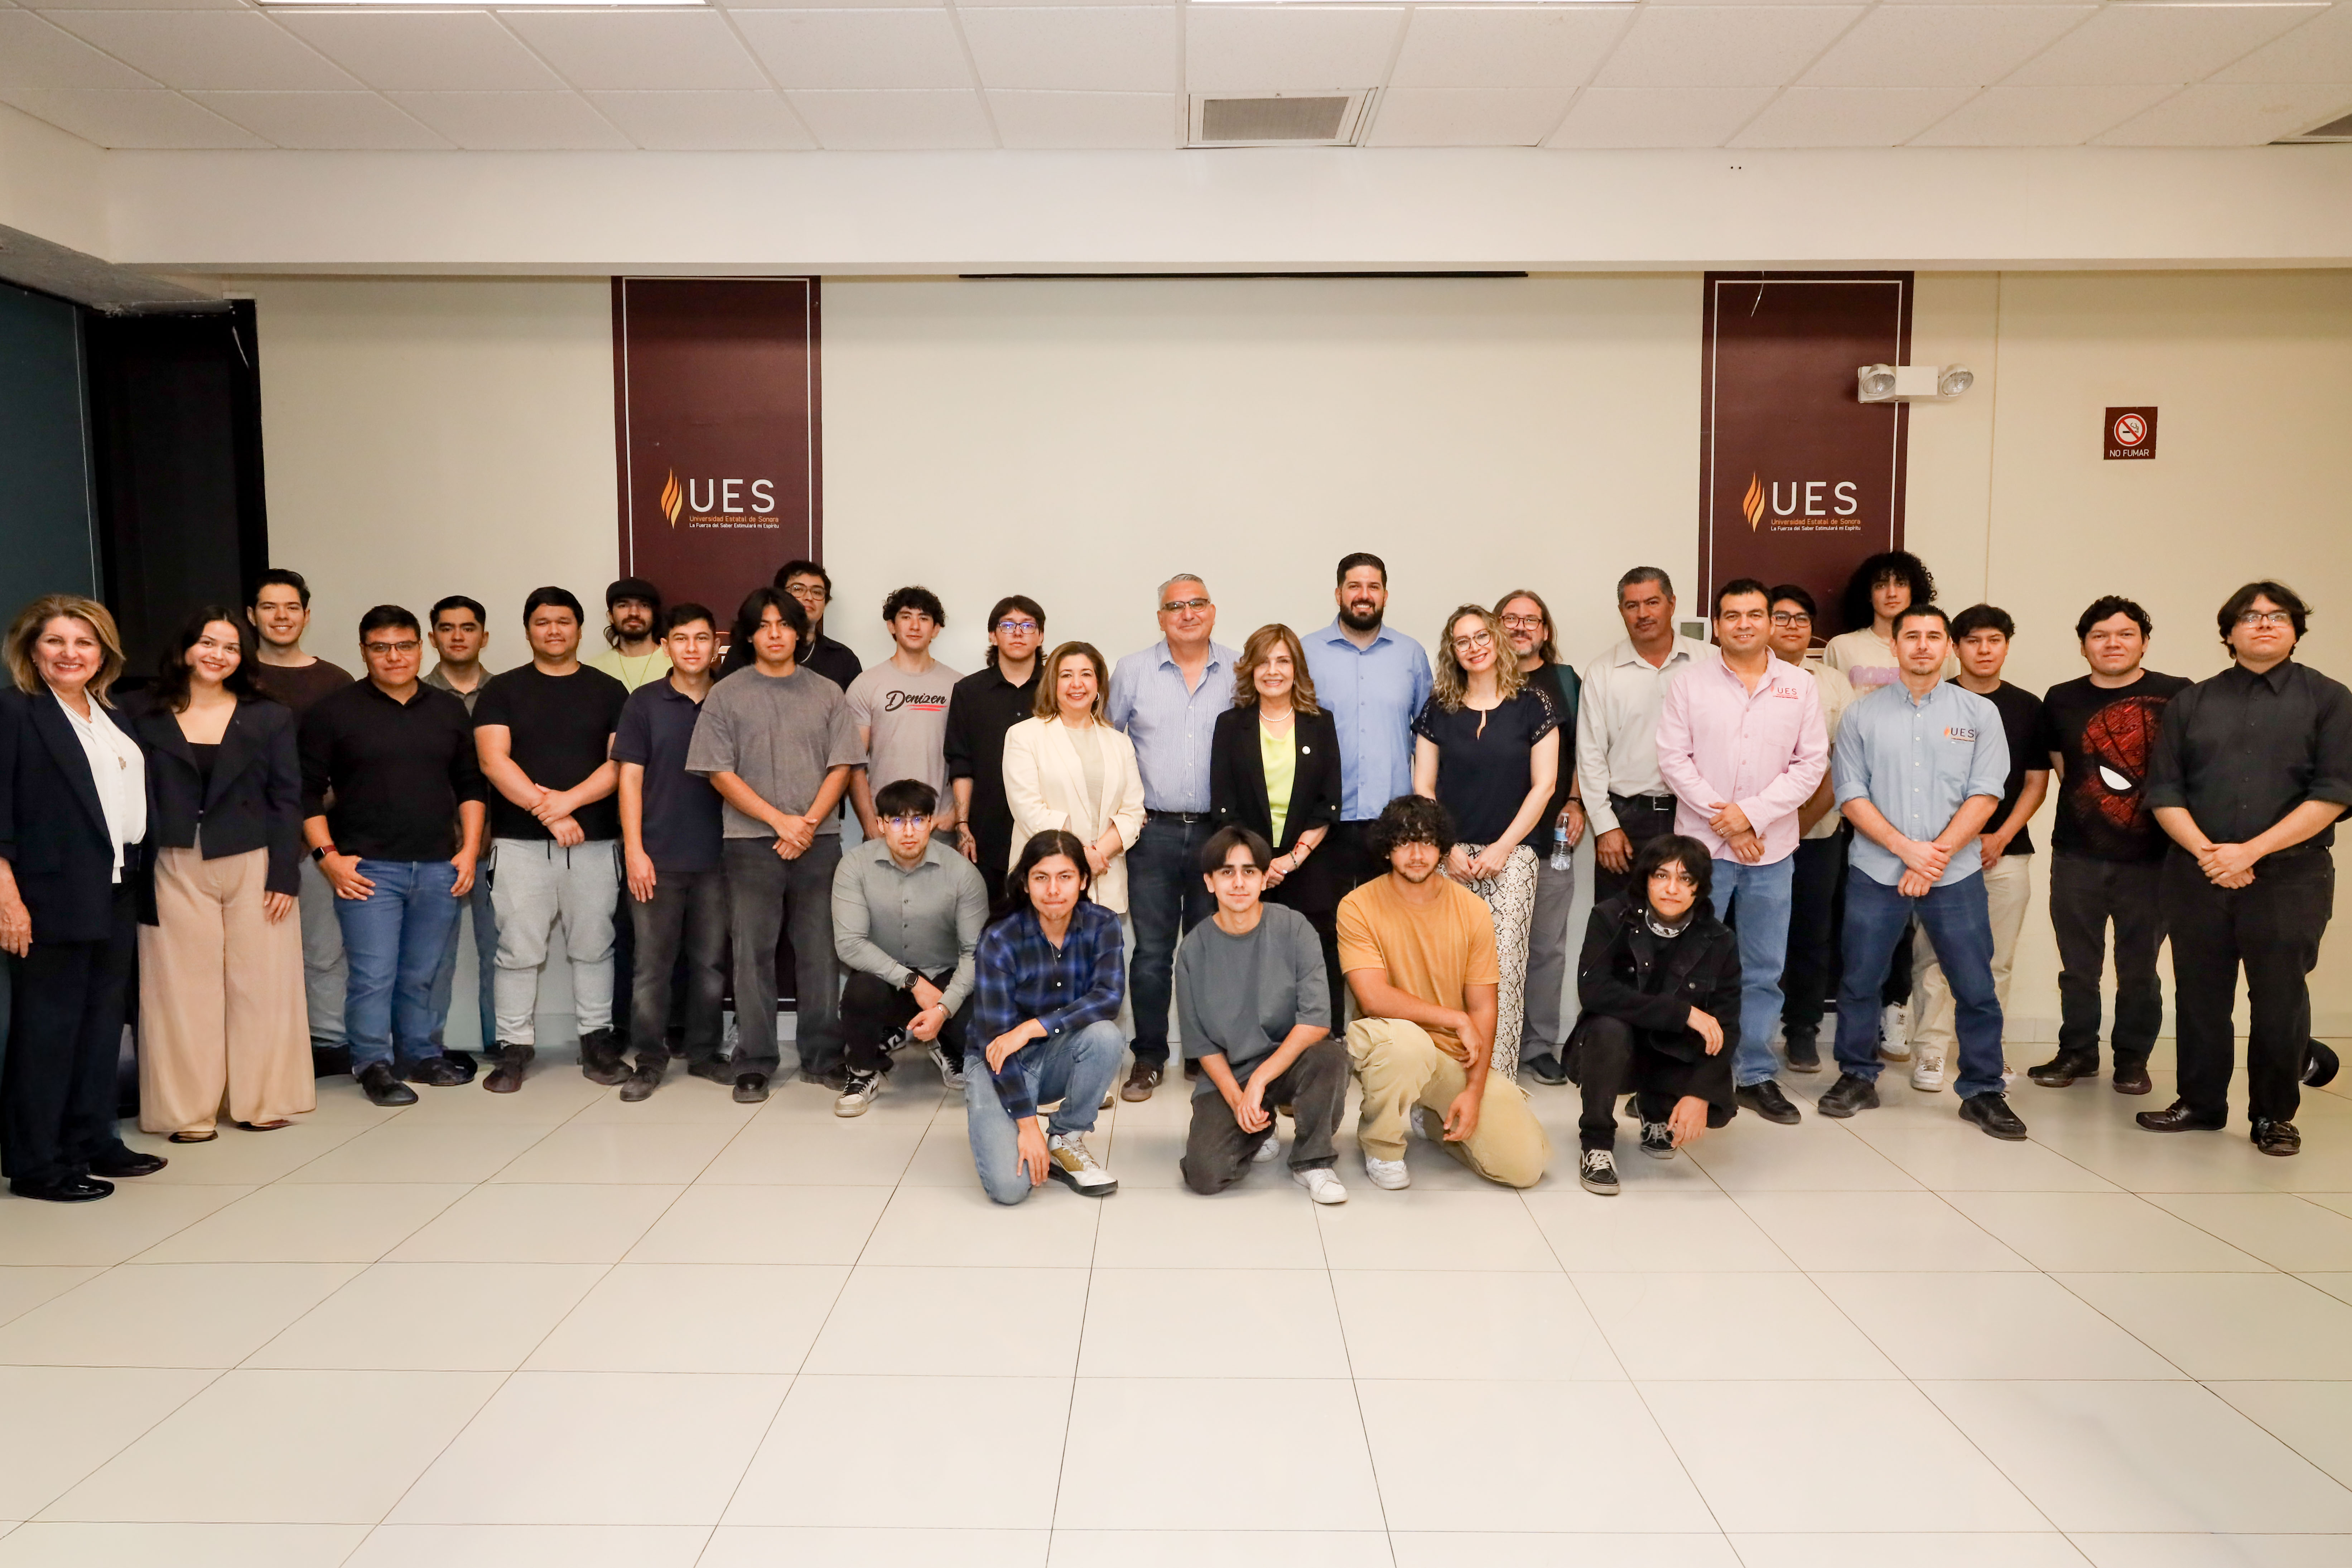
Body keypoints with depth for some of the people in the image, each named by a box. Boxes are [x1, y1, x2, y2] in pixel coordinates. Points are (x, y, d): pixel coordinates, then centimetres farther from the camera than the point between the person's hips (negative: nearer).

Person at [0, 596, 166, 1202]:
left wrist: (133, 879, 8)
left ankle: (93, 1143, 23)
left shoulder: (111, 718, 15)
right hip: (53, 897, -7)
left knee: (102, 1021, 12)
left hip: (114, 897, 7)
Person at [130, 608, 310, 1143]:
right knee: (186, 990, 3)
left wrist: (284, 875, -6)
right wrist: (137, 884, -3)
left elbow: (287, 799, 2)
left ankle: (261, 1101, 15)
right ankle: (190, 1111, 12)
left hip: (255, 867, 0)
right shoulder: (148, 719, 6)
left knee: (260, 985, 4)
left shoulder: (270, 717, 6)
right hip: (176, 872, 0)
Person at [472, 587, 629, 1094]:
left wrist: (568, 800, -15)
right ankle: (515, 1047, 10)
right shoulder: (502, 690, 7)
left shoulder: (609, 691, 9)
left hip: (595, 841, 1)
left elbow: (620, 762, 0)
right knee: (518, 951, 1)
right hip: (519, 843, 0)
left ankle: (597, 1041, 16)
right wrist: (548, 814, -13)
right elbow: (494, 761, -4)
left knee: (593, 947, 6)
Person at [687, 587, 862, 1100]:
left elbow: (841, 766, 5)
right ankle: (754, 1065, 9)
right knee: (752, 954, 1)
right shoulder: (727, 695, 5)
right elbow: (720, 773, -1)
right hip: (751, 843, -1)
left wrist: (809, 822, -10)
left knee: (820, 952, 4)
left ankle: (823, 1058, 15)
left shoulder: (826, 693, 10)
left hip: (819, 841, 1)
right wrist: (780, 821, -10)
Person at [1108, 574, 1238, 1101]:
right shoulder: (1132, 670, 5)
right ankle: (1149, 1058, 12)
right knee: (1152, 950, 2)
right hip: (1153, 830, 0)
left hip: (1217, 831, 0)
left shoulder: (1239, 672, 4)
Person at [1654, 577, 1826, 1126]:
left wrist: (1752, 812, -10)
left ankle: (1758, 1076, 17)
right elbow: (1673, 759, -3)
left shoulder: (1799, 686, 6)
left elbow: (1811, 763, 1)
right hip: (1702, 845, -1)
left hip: (1772, 849, 2)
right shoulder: (1691, 685, 2)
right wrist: (1723, 821, -10)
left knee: (1764, 971, 7)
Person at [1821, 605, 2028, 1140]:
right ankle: (1857, 1078, 23)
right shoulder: (1863, 713, 5)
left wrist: (1937, 854, -12)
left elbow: (1985, 794, -2)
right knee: (1859, 981, 7)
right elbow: (1851, 794, -2)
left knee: (1976, 989, 2)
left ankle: (1983, 1091, 16)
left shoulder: (1980, 713, 5)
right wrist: (1906, 848, -13)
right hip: (1876, 872, 0)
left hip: (1956, 875, 0)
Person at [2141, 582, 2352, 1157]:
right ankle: (2200, 1103, 20)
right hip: (2196, 876, 2)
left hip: (2288, 877, -2)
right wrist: (2205, 851, -10)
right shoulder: (2191, 703, 11)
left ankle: (2274, 1117, 15)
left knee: (2280, 999, 1)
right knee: (2199, 995, 7)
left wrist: (2250, 851, -13)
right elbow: (2164, 791, 5)